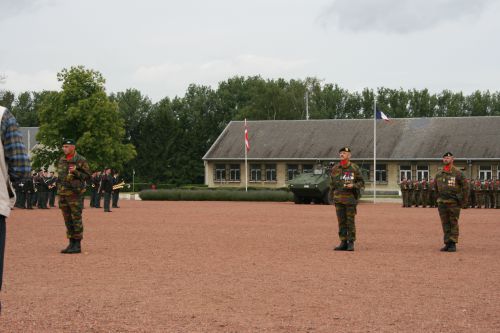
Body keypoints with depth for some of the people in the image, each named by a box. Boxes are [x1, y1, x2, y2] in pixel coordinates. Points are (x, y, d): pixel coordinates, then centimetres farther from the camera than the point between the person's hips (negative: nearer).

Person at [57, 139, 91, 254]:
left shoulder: (81, 160, -5)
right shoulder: (61, 160, 15)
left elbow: (87, 175, -4)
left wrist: (75, 172, -18)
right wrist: (59, 190, 17)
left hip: (74, 193, -7)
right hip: (62, 193, 7)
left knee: (76, 219, -5)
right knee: (67, 220, 9)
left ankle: (77, 245, -2)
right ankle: (71, 243, 15)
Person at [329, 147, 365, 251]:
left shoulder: (355, 168, 1)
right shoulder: (335, 169, 9)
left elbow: (361, 182, 4)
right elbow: (332, 184, 15)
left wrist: (353, 185, -14)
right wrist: (333, 196, 8)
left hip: (350, 198, -3)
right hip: (338, 198, 3)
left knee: (350, 221, -2)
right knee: (341, 221, 5)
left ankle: (351, 243, 4)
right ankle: (343, 243, 10)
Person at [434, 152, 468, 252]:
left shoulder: (458, 173, -5)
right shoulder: (438, 175, 9)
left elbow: (465, 187, -3)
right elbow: (436, 188, 21)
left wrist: (461, 201, -5)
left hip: (454, 203, -5)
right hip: (442, 203, 5)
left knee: (454, 223, -2)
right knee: (445, 224, 6)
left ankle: (453, 244, 1)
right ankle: (447, 244, 11)